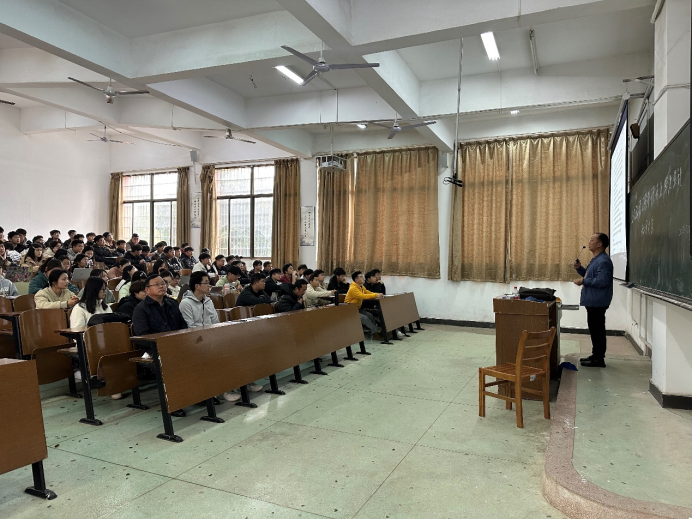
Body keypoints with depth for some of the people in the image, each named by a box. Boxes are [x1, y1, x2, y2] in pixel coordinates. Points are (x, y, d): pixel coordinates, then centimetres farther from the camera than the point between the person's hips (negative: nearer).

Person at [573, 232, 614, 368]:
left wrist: (583, 281, -17)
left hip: (598, 302, -11)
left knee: (598, 329, -4)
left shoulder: (603, 261, -17)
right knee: (594, 329, 16)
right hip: (592, 301, 11)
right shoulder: (595, 259, 17)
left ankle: (599, 359, 3)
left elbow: (602, 281, -26)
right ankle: (596, 355, 25)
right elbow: (589, 276, 26)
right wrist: (579, 268, 11)